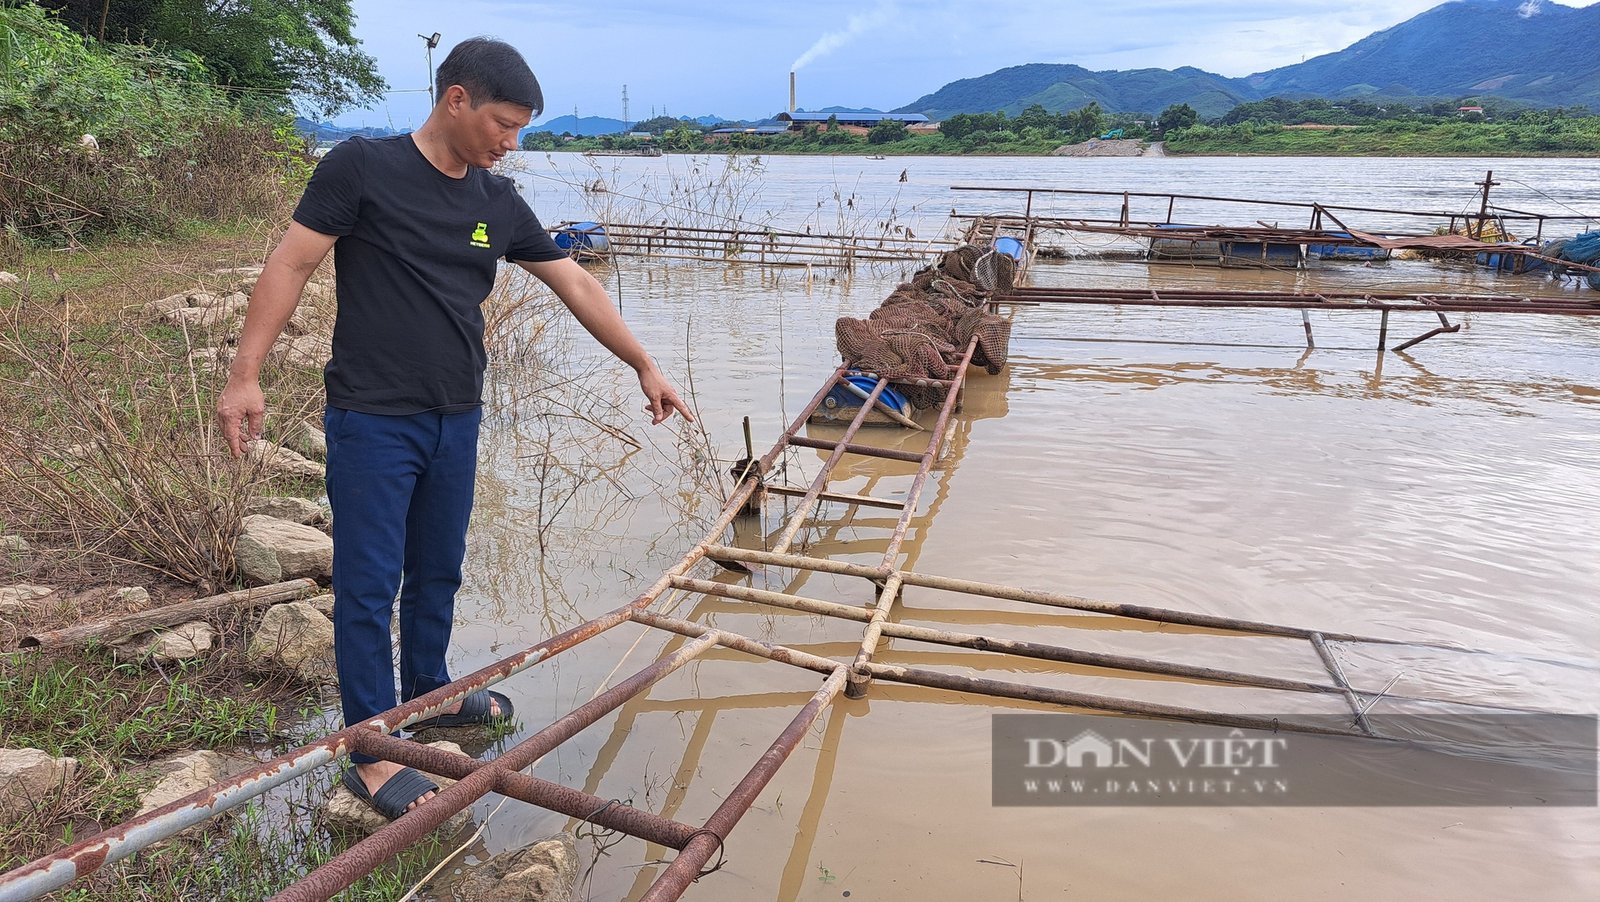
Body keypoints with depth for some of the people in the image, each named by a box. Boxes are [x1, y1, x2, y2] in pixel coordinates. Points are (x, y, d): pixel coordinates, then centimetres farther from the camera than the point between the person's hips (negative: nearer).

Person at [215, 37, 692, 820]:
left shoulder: (498, 203, 7)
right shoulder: (362, 167, -8)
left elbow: (577, 286, 12)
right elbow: (291, 263, -9)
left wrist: (644, 366, 14)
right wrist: (246, 373, -15)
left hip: (456, 423, 6)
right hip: (373, 422, -6)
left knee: (438, 572, 17)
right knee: (369, 585, 0)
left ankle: (427, 693, 38)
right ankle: (370, 753, 11)